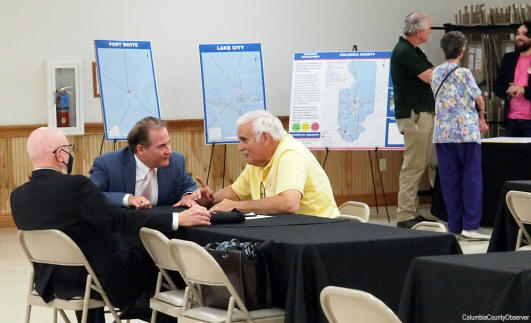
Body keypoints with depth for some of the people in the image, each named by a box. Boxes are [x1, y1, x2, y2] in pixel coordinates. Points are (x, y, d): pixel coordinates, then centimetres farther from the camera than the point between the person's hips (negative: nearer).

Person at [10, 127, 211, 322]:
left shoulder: (18, 196, -4)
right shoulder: (75, 186, -24)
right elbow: (118, 219, -28)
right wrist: (178, 220, -27)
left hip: (52, 284, 7)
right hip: (103, 279, -7)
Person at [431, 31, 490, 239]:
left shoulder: (436, 73, 9)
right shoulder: (463, 73, -9)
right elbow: (479, 101, -1)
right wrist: (480, 118, 23)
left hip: (442, 134, 5)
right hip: (466, 132, -5)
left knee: (450, 180, 8)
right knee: (472, 178, 0)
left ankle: (454, 225, 9)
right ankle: (470, 225, -4)